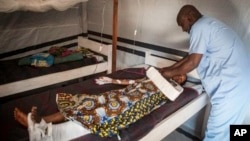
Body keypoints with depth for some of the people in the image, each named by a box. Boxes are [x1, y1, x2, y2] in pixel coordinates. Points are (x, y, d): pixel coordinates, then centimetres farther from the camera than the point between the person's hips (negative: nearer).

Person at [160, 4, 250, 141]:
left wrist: (171, 73, 3)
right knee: (224, 129, 22)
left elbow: (193, 62, -12)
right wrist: (170, 67, 24)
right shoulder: (208, 25, 22)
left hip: (231, 85, -10)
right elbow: (191, 56, 24)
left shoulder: (199, 27, -10)